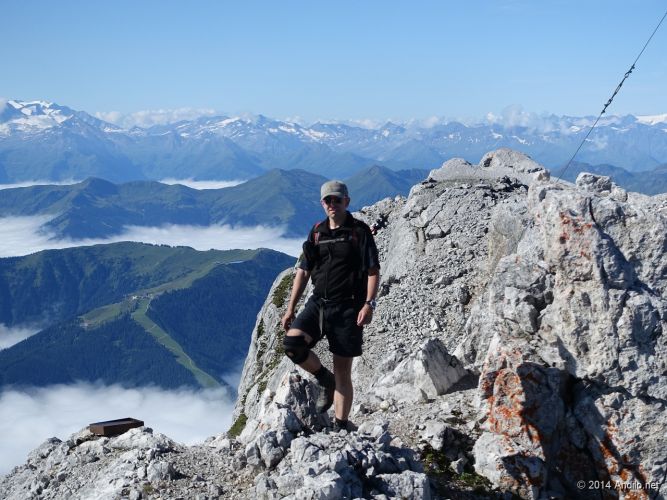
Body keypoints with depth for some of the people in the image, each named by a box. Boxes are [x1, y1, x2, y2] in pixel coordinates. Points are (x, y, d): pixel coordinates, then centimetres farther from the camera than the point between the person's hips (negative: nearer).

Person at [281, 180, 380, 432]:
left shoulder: (359, 231, -3)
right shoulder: (317, 232, 11)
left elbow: (373, 271, -7)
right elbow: (303, 271, 14)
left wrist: (369, 303, -21)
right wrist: (290, 308, 9)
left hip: (347, 307, -4)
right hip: (318, 302, 4)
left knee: (342, 373, 0)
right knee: (292, 343, -21)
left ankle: (340, 428, 12)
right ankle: (325, 380, 7)